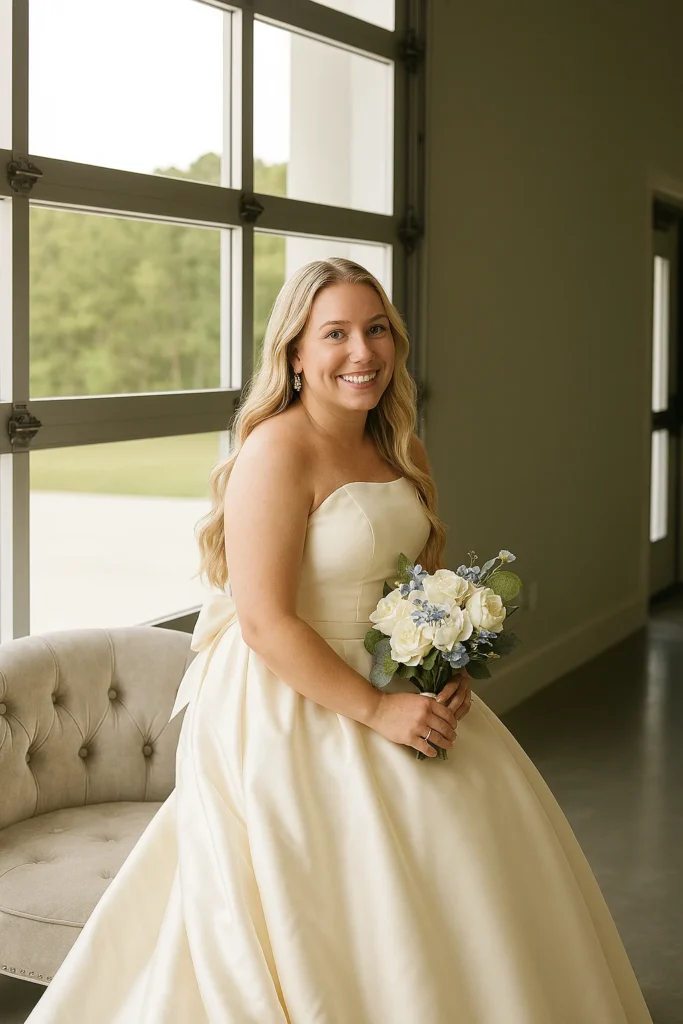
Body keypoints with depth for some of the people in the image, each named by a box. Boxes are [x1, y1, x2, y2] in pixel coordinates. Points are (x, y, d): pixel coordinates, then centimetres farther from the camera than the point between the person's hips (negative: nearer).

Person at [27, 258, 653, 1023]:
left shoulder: (391, 448, 7)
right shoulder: (278, 451, -19)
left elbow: (423, 573, 17)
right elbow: (266, 624, -23)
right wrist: (374, 709, -22)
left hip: (390, 691, 9)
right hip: (289, 710, -8)